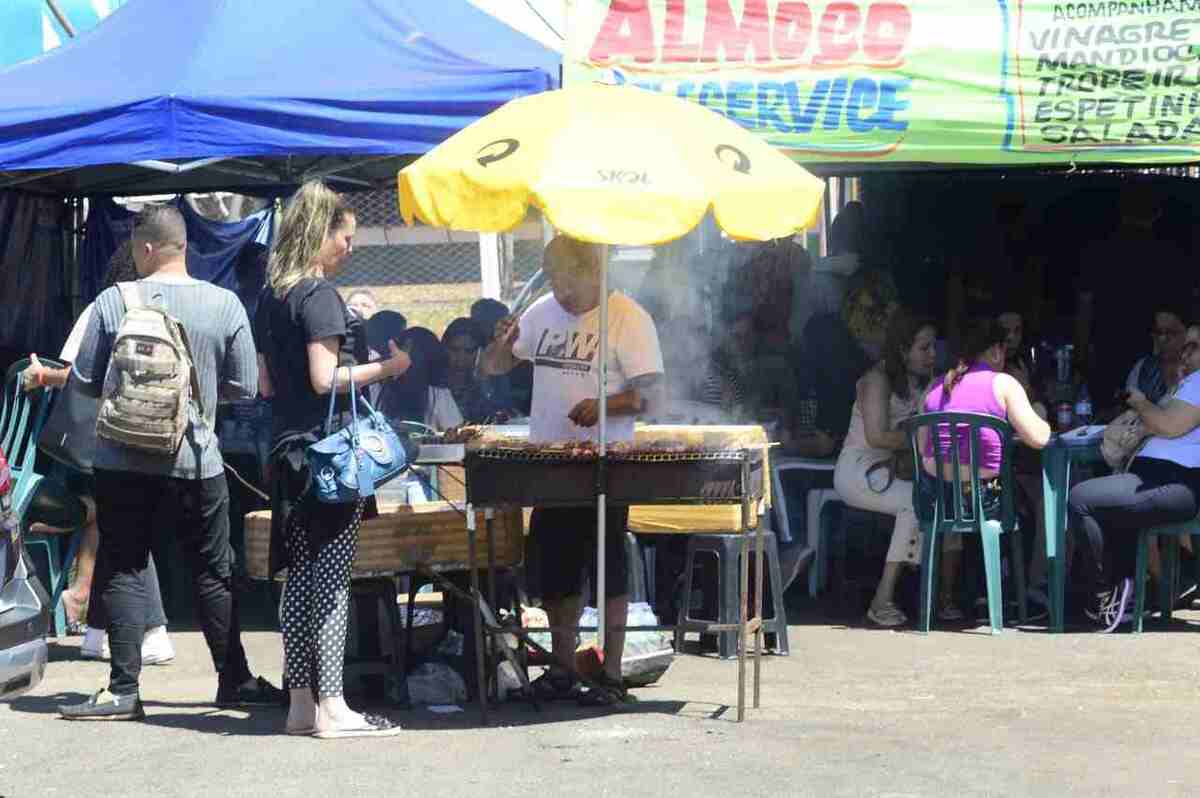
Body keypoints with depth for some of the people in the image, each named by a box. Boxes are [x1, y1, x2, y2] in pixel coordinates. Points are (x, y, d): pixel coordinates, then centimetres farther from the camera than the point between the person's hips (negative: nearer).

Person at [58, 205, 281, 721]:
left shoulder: (114, 302, -7)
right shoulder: (225, 305, -4)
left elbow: (85, 379, -1)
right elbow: (244, 387, 0)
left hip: (123, 461, -1)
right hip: (196, 461, 1)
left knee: (124, 572, 5)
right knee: (214, 575, 12)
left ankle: (123, 691, 1)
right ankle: (235, 681, 20)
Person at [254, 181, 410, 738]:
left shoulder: (271, 297, 14)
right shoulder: (319, 294, -11)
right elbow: (325, 378, -17)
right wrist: (386, 368, -7)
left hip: (287, 452, 8)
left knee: (300, 577, 9)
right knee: (332, 576, -6)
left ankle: (300, 704, 11)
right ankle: (331, 707, -6)